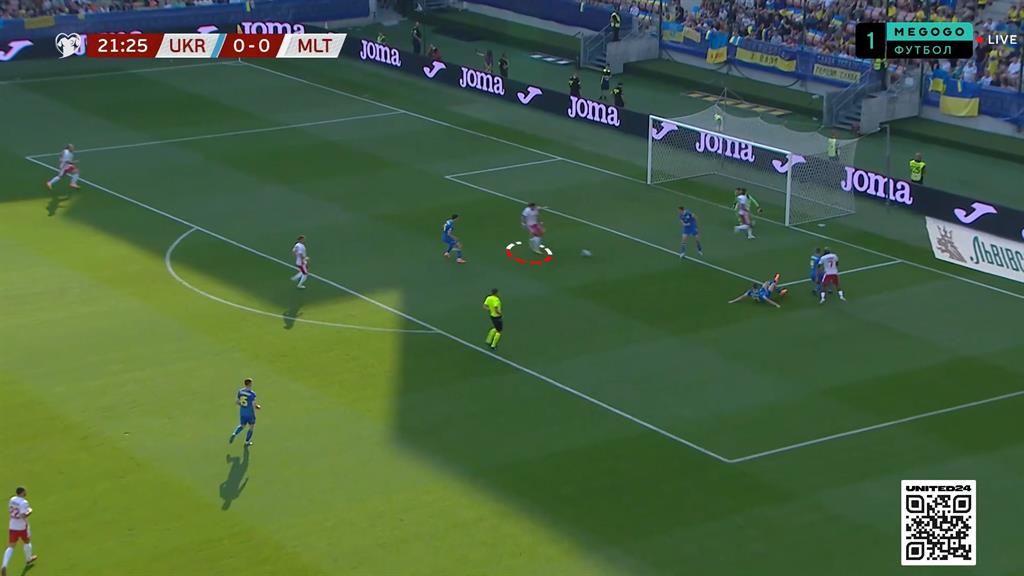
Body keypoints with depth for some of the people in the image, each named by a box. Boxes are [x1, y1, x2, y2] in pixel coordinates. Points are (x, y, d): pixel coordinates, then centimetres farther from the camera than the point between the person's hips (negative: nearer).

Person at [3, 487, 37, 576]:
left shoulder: (12, 499, 1)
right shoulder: (24, 502, -21)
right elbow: (23, 516, -29)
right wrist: (30, 511, -11)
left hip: (12, 526, 5)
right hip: (22, 527, -5)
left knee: (10, 547, 4)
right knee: (27, 542, 23)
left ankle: (4, 566, -13)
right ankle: (28, 560, 44)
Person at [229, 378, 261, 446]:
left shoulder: (240, 391, -5)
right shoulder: (252, 394, -22)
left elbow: (236, 401, 3)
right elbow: (254, 406, -20)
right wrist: (257, 407, 2)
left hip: (242, 412, 5)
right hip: (250, 413, -5)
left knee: (242, 426, 25)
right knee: (251, 427, 19)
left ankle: (234, 434, -2)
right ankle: (247, 442, 28)